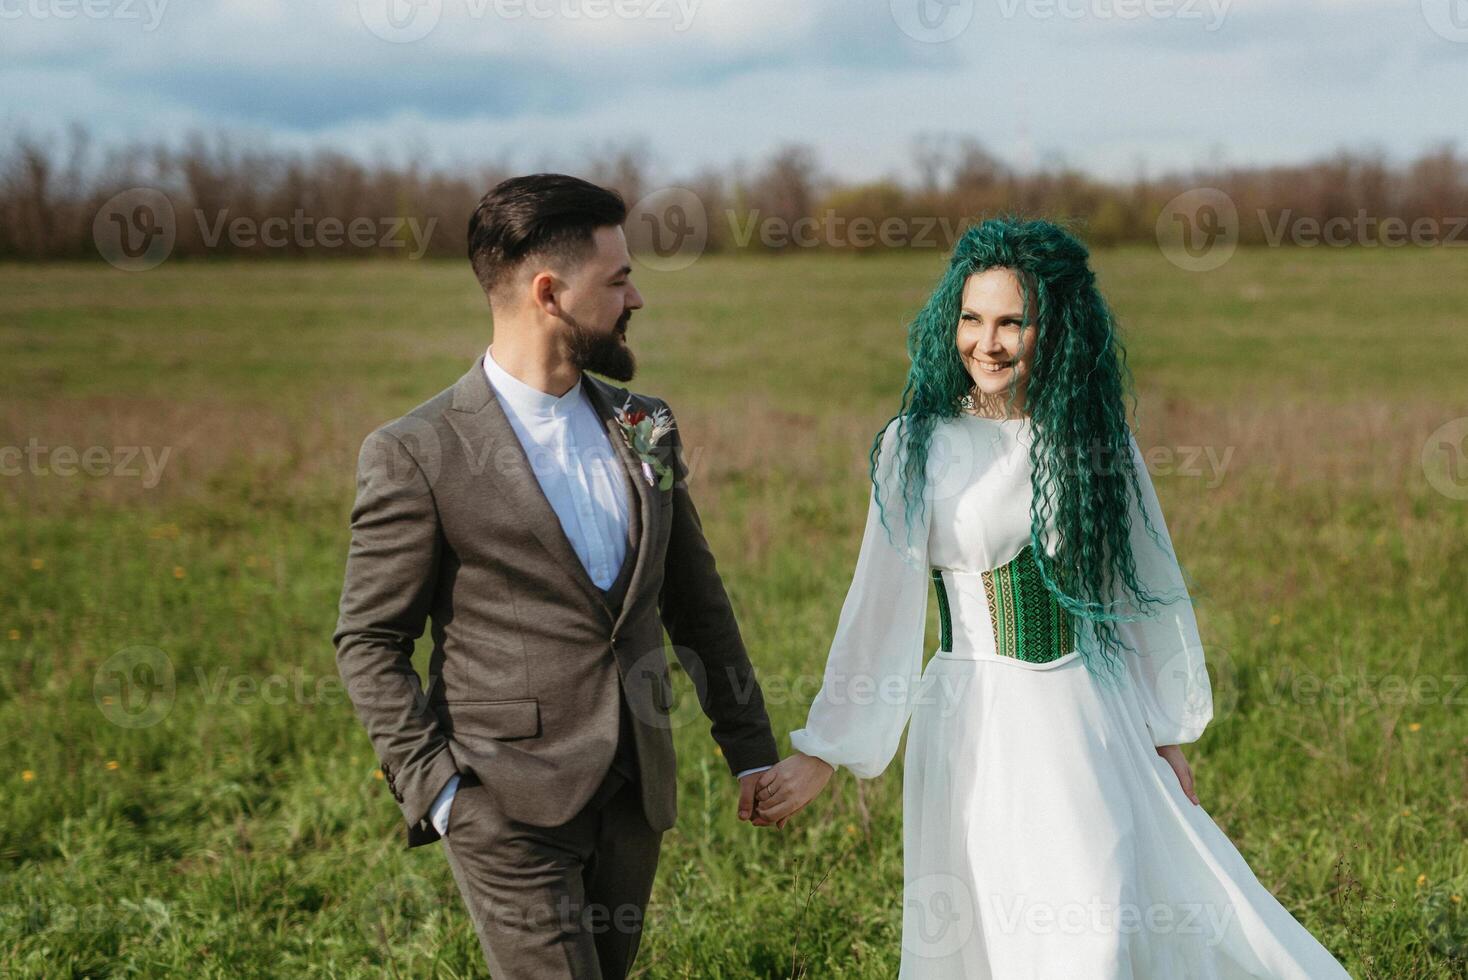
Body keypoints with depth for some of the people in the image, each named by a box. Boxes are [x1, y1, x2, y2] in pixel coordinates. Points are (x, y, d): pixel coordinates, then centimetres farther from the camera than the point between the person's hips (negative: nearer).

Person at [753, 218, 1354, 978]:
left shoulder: (1097, 440, 3)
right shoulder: (919, 446, -4)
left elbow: (1147, 590, 10)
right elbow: (881, 601, -6)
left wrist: (1167, 734, 10)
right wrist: (821, 751, -10)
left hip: (1091, 723, 2)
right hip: (973, 725, -2)